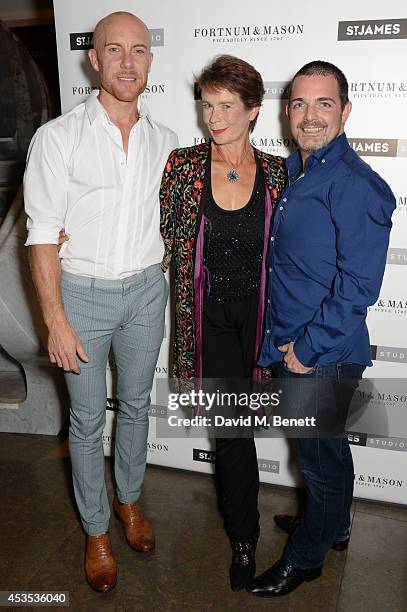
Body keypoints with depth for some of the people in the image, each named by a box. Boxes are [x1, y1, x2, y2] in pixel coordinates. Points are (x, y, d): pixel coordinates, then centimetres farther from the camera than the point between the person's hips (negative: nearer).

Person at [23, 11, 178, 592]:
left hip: (146, 290, 4)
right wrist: (56, 320, -14)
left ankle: (129, 499, 42)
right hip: (83, 293, -3)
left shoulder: (164, 140, 3)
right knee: (88, 418, 9)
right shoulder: (59, 137, -10)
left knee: (136, 404, 18)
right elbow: (43, 234, -11)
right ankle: (96, 530, 30)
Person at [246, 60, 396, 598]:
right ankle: (332, 526, 49)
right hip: (291, 347, 8)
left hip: (324, 358, -8)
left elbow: (359, 286, -23)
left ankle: (306, 557, 34)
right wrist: (284, 343, 11)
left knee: (319, 456, 11)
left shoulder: (356, 186, -19)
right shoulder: (289, 170, 8)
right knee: (326, 447, 25)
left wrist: (308, 349, -17)